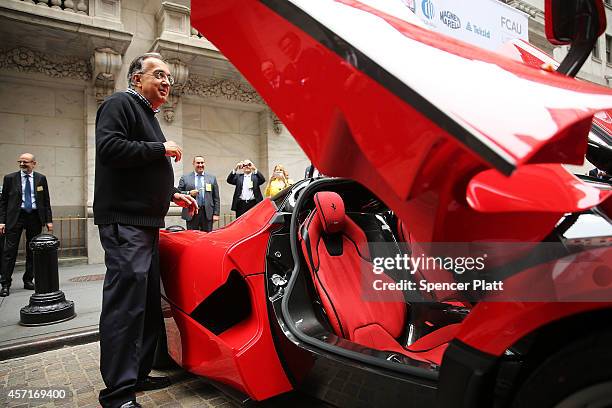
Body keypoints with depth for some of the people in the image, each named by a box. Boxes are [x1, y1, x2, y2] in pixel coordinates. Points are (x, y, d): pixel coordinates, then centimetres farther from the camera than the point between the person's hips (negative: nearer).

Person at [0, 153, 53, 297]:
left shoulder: (41, 178, 6)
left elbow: (46, 201, 7)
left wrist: (49, 220, 1)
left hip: (35, 217, 1)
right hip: (15, 217, -1)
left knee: (32, 251, 8)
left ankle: (28, 280, 19)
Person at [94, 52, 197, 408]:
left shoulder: (148, 116, 25)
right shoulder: (121, 103, -3)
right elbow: (109, 147, -21)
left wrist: (173, 195, 20)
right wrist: (161, 148, -13)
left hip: (147, 224, 10)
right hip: (124, 222, -10)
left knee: (148, 304, 13)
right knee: (126, 303, -11)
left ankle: (139, 374, 24)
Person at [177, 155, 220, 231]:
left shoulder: (212, 178, 10)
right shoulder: (185, 178, 8)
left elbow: (216, 198, 8)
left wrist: (216, 214, 2)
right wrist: (189, 193, -12)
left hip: (207, 214, 1)